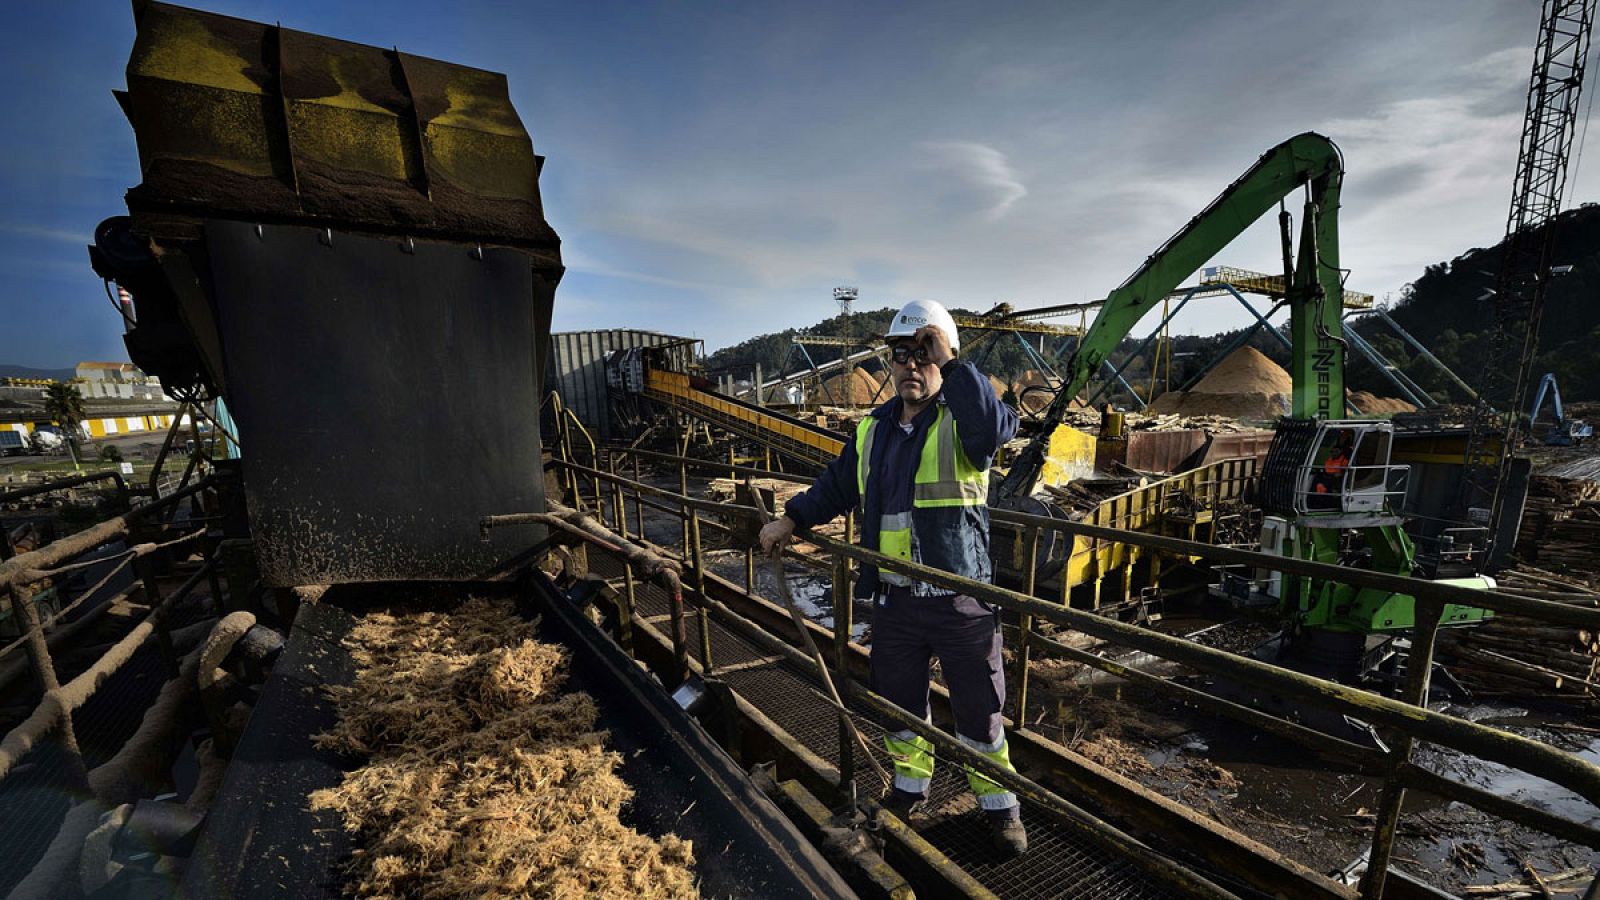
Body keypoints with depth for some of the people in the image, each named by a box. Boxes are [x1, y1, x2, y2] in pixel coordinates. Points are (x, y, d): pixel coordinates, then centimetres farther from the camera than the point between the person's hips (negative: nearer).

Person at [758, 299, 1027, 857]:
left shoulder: (961, 424, -9)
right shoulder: (872, 431, 7)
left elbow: (998, 426, -34)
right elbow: (836, 486, 18)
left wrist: (951, 361, -30)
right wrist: (791, 520, 11)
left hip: (960, 600, -4)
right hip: (892, 600, 5)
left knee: (978, 711, 12)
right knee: (898, 703, 21)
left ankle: (999, 804, 38)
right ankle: (910, 786, 46)